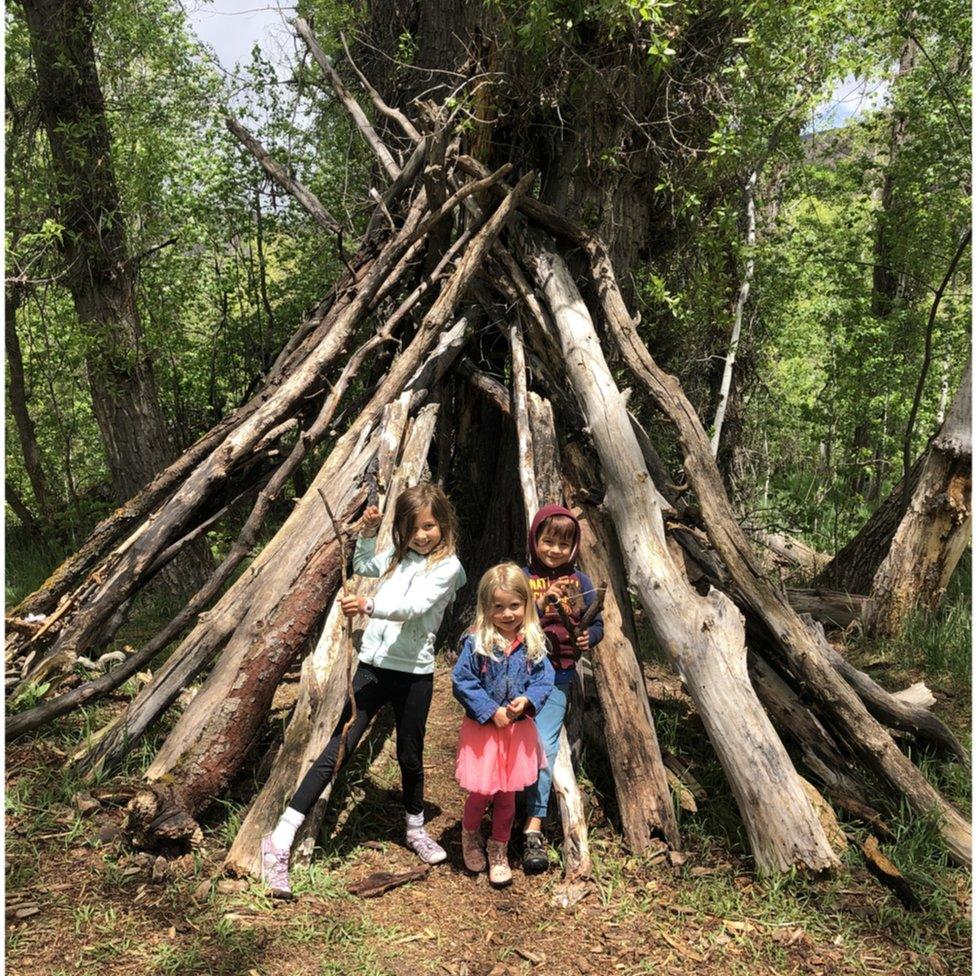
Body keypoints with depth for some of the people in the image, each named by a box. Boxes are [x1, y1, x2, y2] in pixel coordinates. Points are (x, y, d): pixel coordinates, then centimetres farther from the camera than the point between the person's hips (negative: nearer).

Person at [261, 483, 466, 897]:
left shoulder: (447, 566, -7)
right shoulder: (398, 556, 10)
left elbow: (413, 607, -22)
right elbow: (363, 565, 30)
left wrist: (369, 606, -37)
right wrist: (368, 532, 13)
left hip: (414, 673, -3)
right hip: (373, 666, 3)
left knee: (410, 756, 15)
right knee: (337, 750, -4)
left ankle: (416, 828, 41)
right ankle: (280, 840, -4)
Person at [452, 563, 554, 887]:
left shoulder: (533, 644, -6)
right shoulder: (476, 643, -16)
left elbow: (544, 679, -3)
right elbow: (462, 682, -15)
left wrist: (528, 700, -22)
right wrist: (491, 711, -20)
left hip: (518, 729, 3)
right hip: (482, 729, -2)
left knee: (507, 795, 15)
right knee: (480, 793, 10)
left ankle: (499, 851, 36)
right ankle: (470, 837, 41)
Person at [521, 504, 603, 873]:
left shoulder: (580, 582, 6)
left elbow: (597, 624, 11)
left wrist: (588, 638, -10)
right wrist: (539, 604, -20)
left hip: (558, 676, 1)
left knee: (545, 746, -7)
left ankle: (533, 829, -3)